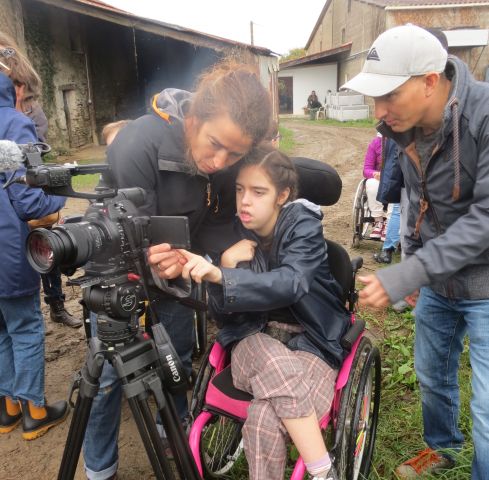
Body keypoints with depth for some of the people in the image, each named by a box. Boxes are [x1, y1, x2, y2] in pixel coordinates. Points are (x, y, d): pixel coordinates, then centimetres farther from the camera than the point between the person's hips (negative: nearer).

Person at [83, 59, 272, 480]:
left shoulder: (232, 154, -20)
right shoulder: (138, 144, -34)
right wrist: (157, 265, -47)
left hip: (177, 256, 4)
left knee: (179, 353, 14)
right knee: (110, 366, 2)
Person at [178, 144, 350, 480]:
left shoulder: (302, 224, -11)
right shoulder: (235, 231, -1)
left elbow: (290, 282, -32)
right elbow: (223, 316, -3)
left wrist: (221, 276, -45)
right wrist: (227, 263, -20)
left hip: (310, 341, -3)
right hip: (256, 339, 3)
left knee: (264, 420, -30)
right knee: (278, 365, -33)